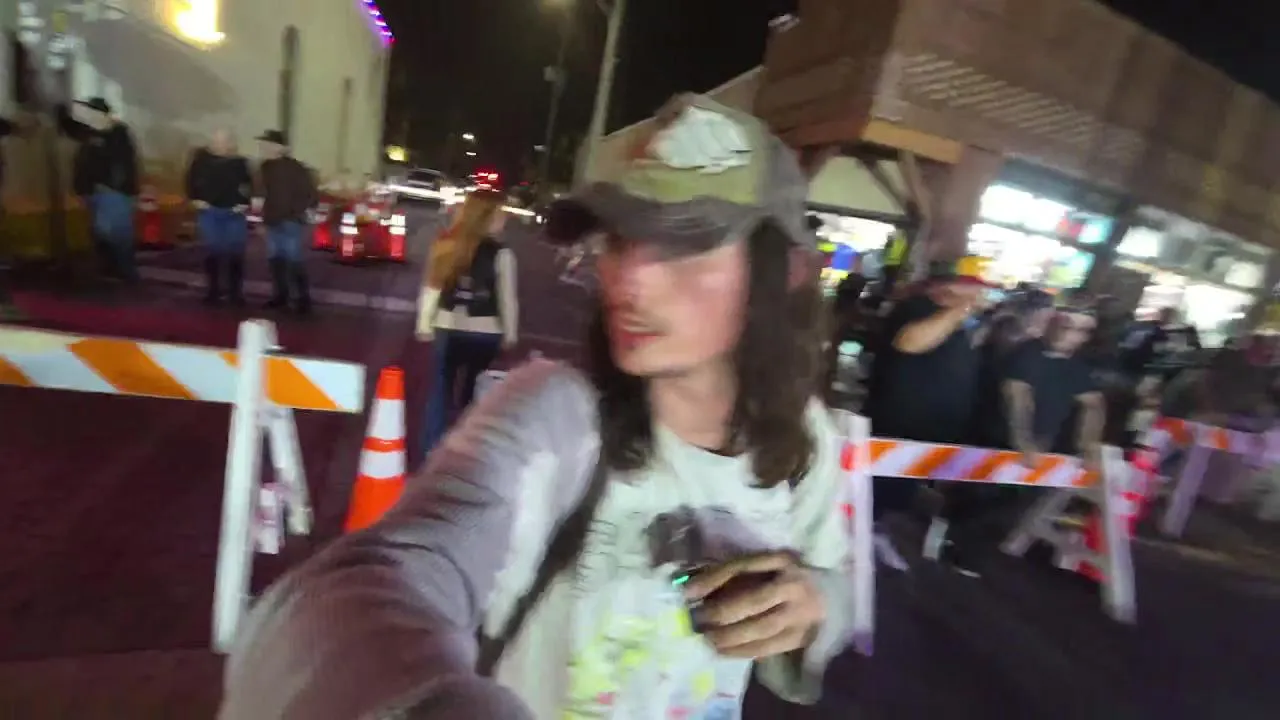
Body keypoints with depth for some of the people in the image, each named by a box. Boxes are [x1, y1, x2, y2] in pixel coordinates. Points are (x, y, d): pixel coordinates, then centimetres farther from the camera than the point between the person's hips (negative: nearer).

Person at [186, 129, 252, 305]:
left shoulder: (239, 162, 1)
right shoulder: (202, 158, 1)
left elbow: (248, 185, 8)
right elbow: (191, 179, 8)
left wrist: (245, 203, -2)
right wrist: (195, 199, 0)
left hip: (234, 213, 0)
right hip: (209, 212, 0)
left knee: (235, 252, 1)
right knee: (212, 251, 2)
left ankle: (236, 291, 10)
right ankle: (213, 290, 13)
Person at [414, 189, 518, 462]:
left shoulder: (445, 244, 0)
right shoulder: (500, 254, -12)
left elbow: (431, 287, 4)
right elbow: (507, 297, -8)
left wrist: (424, 324, 13)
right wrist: (510, 334, 4)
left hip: (448, 327, 3)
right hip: (484, 332, -3)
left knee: (442, 388, 14)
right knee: (474, 389, 14)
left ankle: (431, 449, 22)